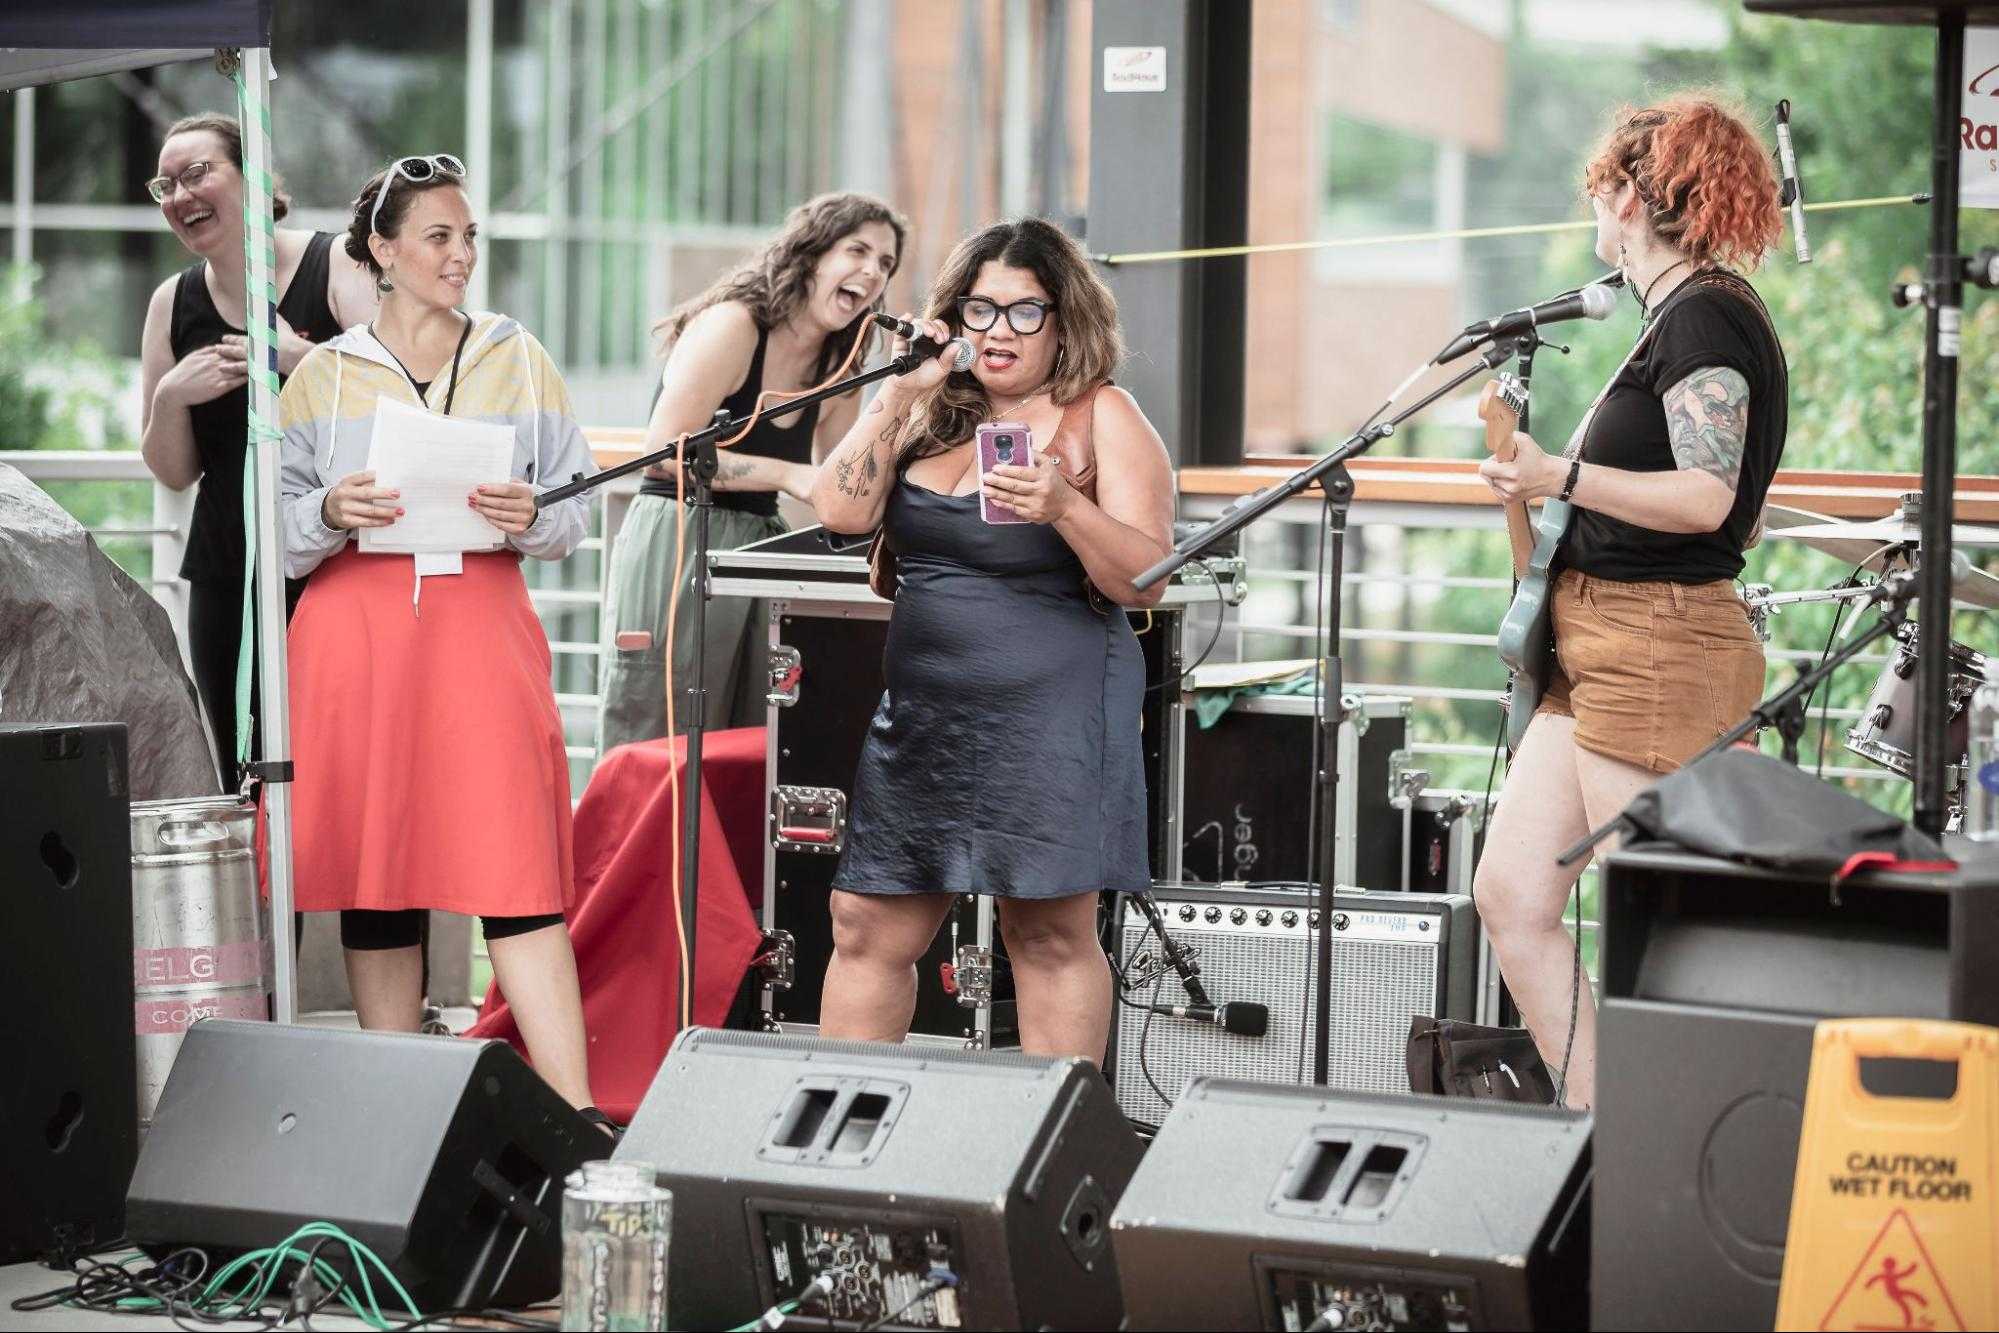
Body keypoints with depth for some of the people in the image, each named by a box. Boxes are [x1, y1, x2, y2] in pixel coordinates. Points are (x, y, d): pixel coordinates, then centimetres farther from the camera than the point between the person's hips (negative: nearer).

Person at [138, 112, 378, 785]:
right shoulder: (174, 303, 11)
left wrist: (301, 362, -20)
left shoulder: (338, 268, -2)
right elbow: (173, 471, 14)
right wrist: (169, 397, -5)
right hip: (226, 573, 4)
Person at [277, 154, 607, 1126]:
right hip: (356, 634, 1)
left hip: (483, 630, -1)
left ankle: (575, 1119, -15)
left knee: (518, 872, -11)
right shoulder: (326, 374, 10)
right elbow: (274, 529, 9)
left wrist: (529, 519, -10)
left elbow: (579, 511, 11)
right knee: (374, 867, 1)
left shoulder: (519, 362, 12)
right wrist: (331, 513, -11)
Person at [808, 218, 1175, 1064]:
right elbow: (842, 512, 2)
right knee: (867, 927, 5)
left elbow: (1147, 581, -10)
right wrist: (898, 395, -3)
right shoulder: (933, 413, 13)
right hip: (921, 709, 5)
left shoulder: (1102, 420, -3)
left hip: (1050, 716, -5)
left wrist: (1066, 509, -27)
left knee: (1051, 936, -4)